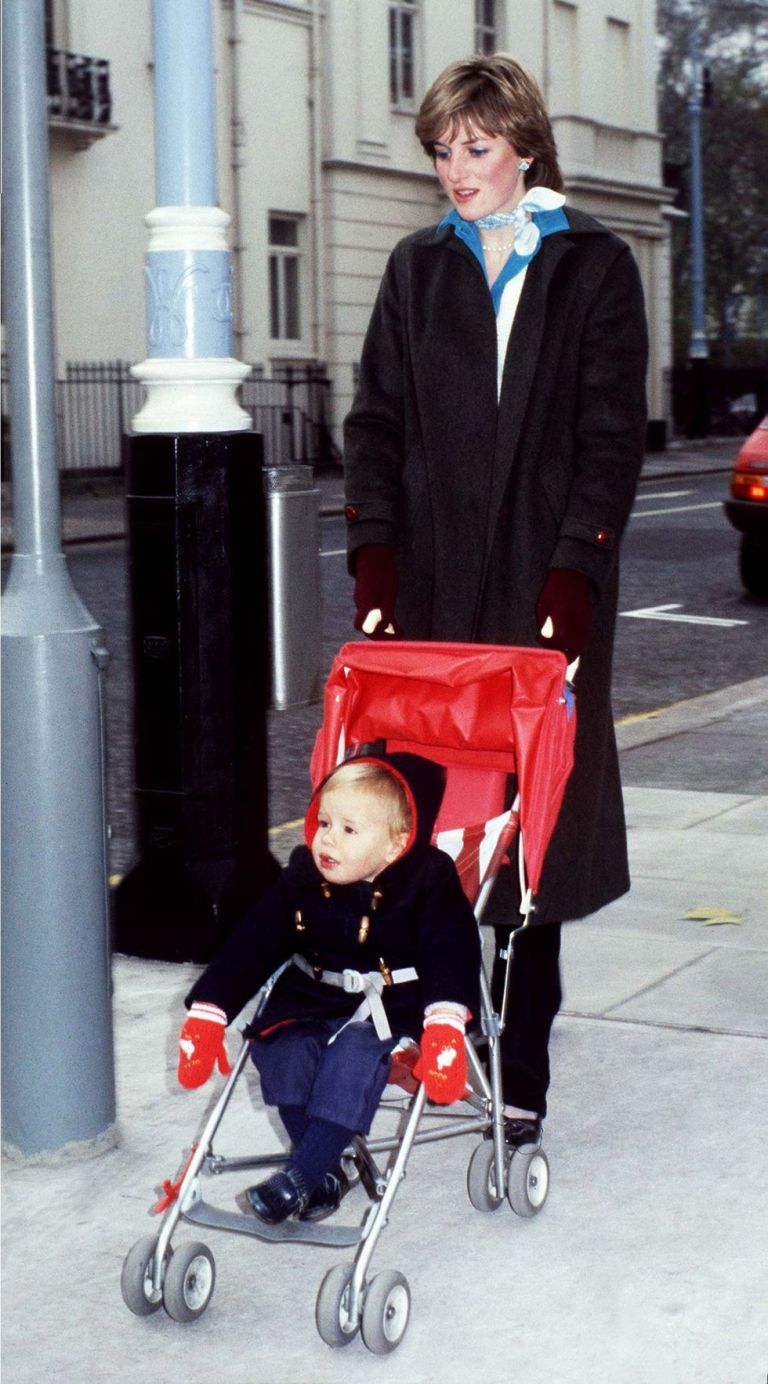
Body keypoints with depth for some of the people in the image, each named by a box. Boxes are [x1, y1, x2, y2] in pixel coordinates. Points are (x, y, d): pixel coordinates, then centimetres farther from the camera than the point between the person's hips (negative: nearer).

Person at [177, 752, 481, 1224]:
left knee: (354, 1055, -31)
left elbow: (448, 955, -21)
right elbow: (252, 945, -1)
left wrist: (444, 1026, -39)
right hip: (313, 998, 4)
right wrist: (206, 1015, -8)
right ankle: (326, 1173, -10)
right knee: (281, 1048, -22)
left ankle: (299, 1179, -27)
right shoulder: (303, 878, -2)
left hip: (391, 1004, -4)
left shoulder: (428, 881, -12)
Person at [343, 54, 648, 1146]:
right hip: (435, 584, 2)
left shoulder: (594, 266, 4)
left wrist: (573, 573, -13)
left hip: (548, 590, -2)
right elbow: (377, 421, 9)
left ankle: (522, 1070, 9)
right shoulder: (419, 269, 13)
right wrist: (376, 559, -5)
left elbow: (613, 432, -2)